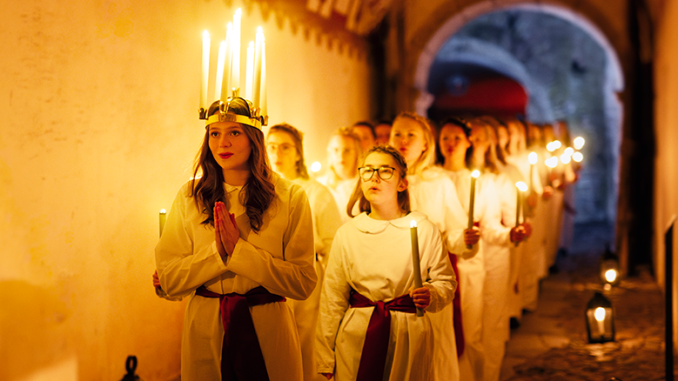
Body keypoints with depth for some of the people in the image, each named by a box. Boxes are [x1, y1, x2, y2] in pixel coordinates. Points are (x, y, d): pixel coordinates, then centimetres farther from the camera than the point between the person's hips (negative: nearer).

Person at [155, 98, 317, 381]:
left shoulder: (290, 197, -6)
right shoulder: (189, 196, 0)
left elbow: (303, 283, -11)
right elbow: (169, 280, -3)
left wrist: (240, 250, -19)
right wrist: (217, 253, -19)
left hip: (267, 333, -1)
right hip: (205, 334, 2)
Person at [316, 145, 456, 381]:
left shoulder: (425, 230, -1)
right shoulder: (347, 233, 3)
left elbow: (446, 282, 6)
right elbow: (333, 299, 5)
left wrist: (431, 295, -18)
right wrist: (325, 359, 4)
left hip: (409, 337, -1)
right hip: (356, 341, 1)